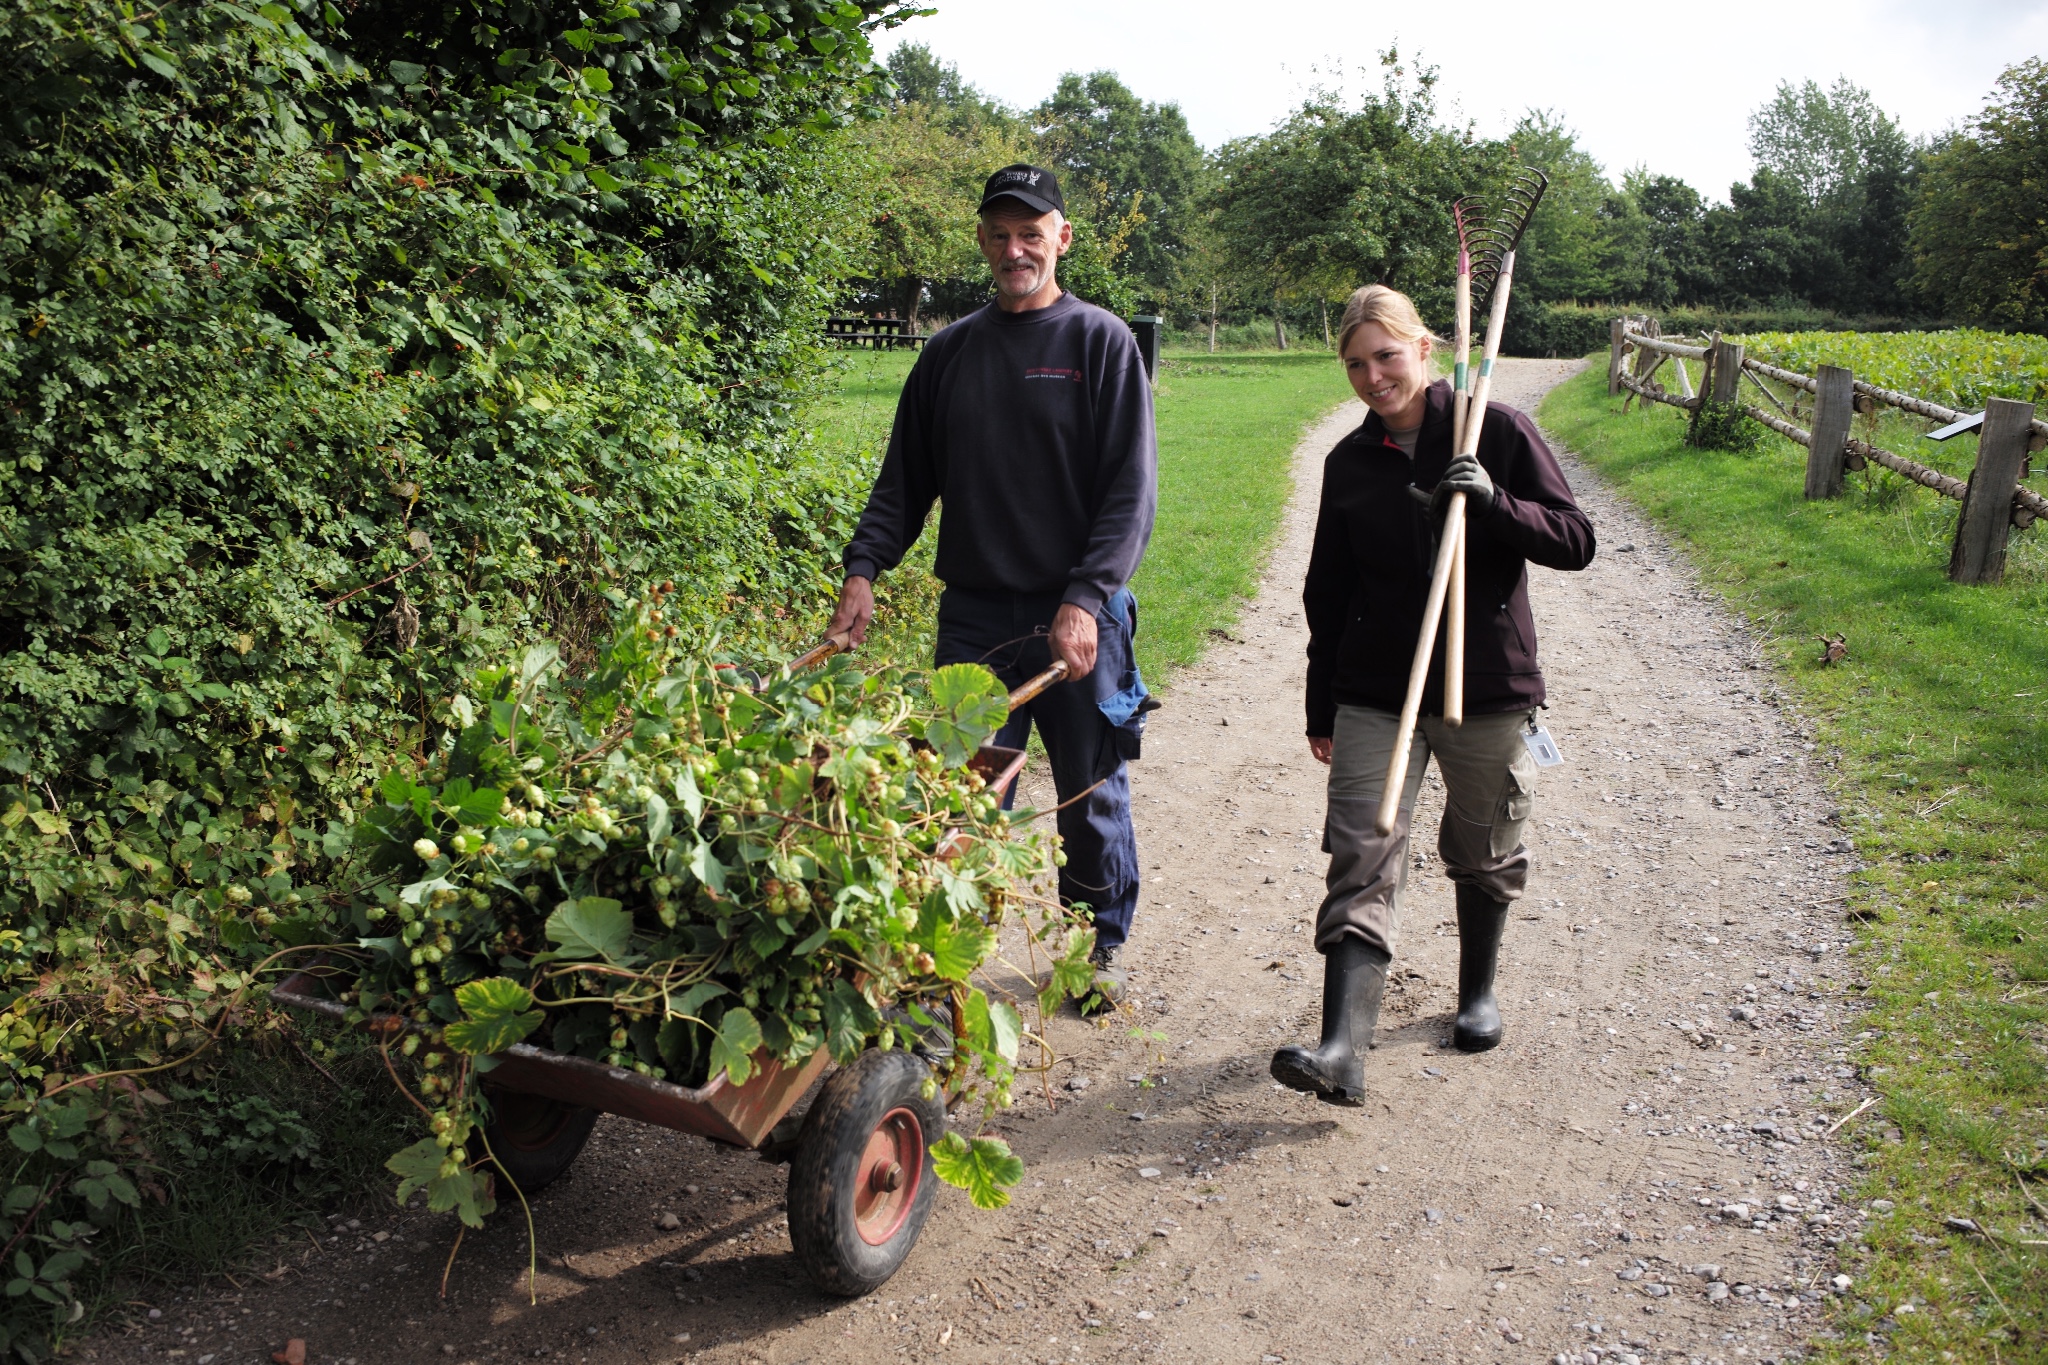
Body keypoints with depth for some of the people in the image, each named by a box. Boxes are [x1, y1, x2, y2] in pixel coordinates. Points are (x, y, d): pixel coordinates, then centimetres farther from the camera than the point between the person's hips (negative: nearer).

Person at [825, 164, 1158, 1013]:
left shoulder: (1100, 341, -1)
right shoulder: (949, 352, 11)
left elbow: (1131, 489, -7)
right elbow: (905, 479, 13)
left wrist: (1087, 598, -18)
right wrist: (864, 568, -2)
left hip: (1077, 619, -2)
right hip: (972, 617, 3)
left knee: (1092, 796, 9)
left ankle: (1102, 947, 28)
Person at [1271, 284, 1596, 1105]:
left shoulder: (1497, 432, -4)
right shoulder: (1349, 463, 5)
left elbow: (1575, 542, -5)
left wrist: (1492, 503, -22)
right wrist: (1320, 707, 12)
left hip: (1488, 690, -1)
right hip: (1375, 693, 2)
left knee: (1484, 854, 15)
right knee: (1362, 861, -9)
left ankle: (1477, 990, 40)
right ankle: (1343, 1050, -13)